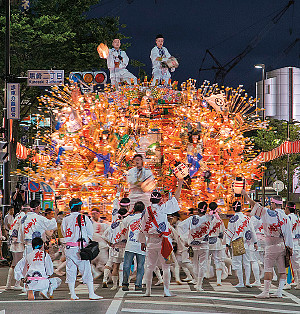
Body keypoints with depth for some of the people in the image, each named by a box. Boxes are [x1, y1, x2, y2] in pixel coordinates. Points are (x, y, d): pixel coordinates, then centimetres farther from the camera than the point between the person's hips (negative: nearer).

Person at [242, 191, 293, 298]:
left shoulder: (270, 214, -10)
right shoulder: (286, 217, 8)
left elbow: (256, 206, -5)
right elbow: (289, 234, 9)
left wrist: (246, 196, 6)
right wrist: (290, 248, 15)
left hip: (272, 245, -6)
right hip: (283, 245, 6)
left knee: (268, 268, -3)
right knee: (282, 269, 6)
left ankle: (266, 291, -5)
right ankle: (279, 292, 5)